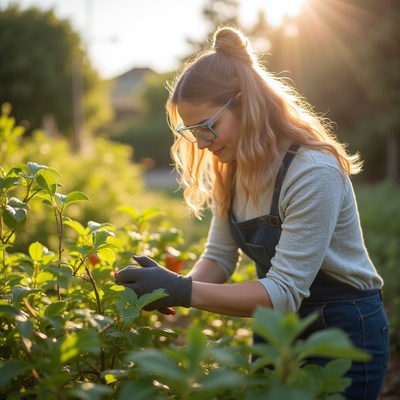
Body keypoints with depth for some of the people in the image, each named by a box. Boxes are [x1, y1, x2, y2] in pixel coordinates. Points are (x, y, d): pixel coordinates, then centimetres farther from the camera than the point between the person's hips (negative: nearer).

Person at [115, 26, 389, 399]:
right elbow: (219, 255, 1)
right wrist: (175, 288, -20)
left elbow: (283, 293, -28)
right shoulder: (233, 168, -1)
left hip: (343, 333, -7)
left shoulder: (313, 173, -27)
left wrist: (184, 292, -36)